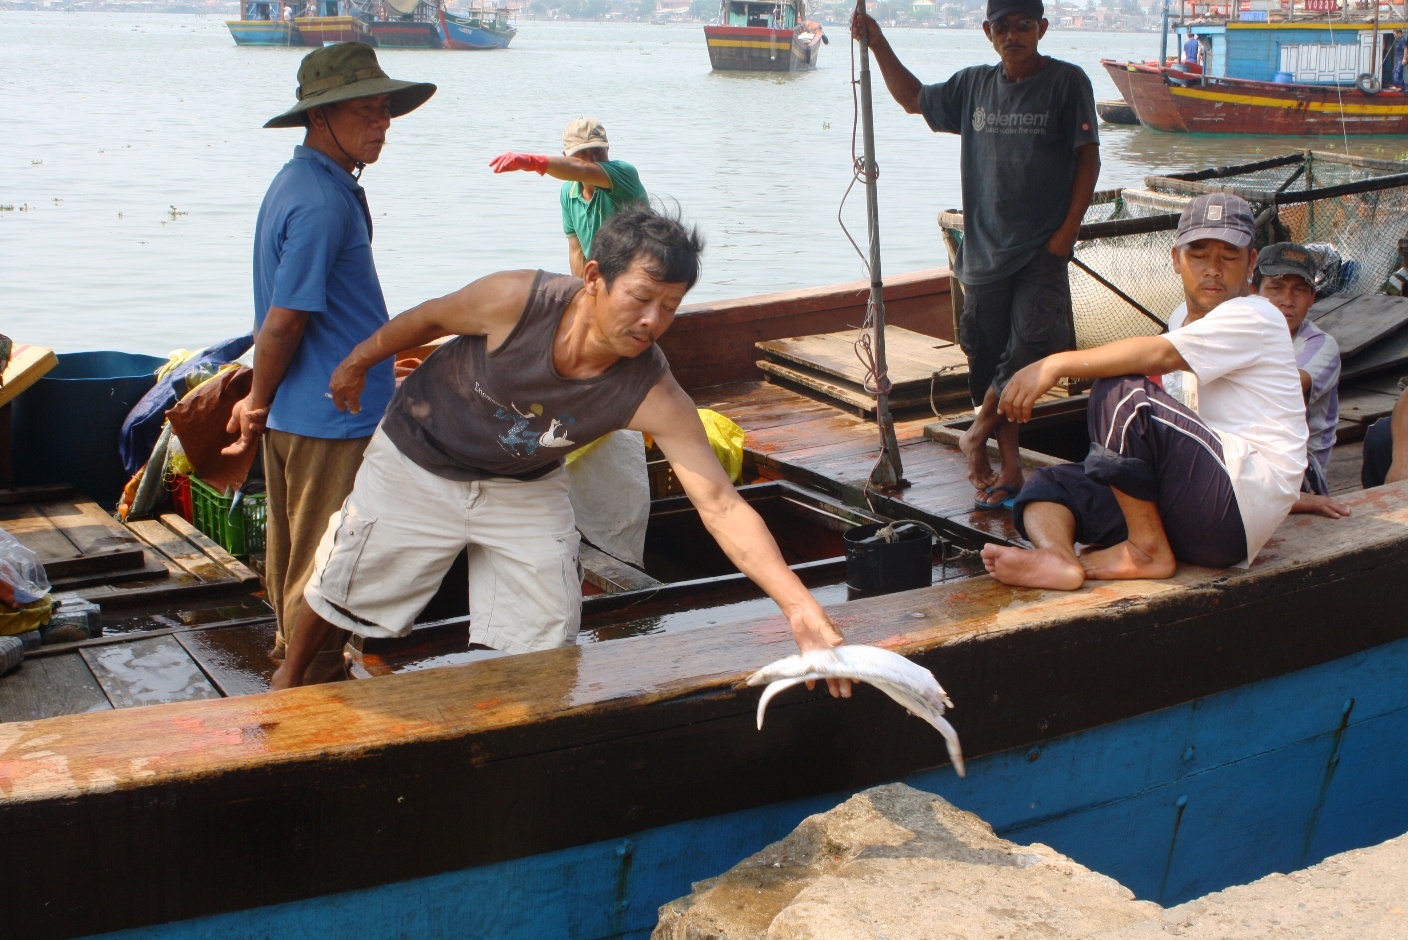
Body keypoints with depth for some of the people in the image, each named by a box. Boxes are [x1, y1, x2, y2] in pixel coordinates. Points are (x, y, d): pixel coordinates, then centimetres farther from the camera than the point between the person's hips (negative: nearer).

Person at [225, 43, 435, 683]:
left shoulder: (299, 182, 10)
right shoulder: (322, 202, -22)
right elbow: (283, 321, -22)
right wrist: (259, 405, -9)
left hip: (295, 414, 10)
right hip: (332, 416, -10)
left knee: (295, 548, 21)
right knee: (324, 565, 3)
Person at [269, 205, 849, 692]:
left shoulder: (653, 396, -33)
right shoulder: (515, 301, -36)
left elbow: (722, 506, -38)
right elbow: (427, 320, -14)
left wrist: (800, 607, -49)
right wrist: (357, 364, 4)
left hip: (526, 490, 1)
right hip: (417, 467, -1)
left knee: (547, 651, 0)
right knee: (343, 591, 17)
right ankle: (290, 677, 47)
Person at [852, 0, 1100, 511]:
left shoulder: (1066, 82, -3)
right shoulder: (974, 84, 9)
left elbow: (1088, 156, -3)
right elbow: (914, 98, 24)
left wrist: (1069, 227, -10)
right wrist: (878, 43, 14)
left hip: (1042, 248, -4)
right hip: (984, 247, 4)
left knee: (1034, 336, -20)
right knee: (988, 356, 5)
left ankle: (978, 432, 2)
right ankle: (1008, 469, 13)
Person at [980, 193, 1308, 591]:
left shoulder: (1254, 317, -3)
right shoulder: (1190, 327, 27)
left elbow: (1159, 355, -21)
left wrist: (1057, 364, -27)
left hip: (1239, 501, -9)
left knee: (1121, 393, -25)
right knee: (1050, 484, 3)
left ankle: (1148, 552, -16)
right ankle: (1057, 559, -32)